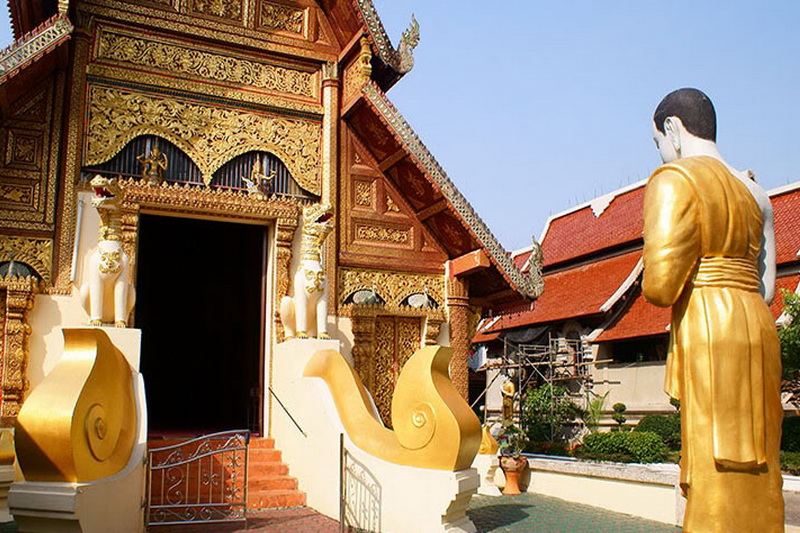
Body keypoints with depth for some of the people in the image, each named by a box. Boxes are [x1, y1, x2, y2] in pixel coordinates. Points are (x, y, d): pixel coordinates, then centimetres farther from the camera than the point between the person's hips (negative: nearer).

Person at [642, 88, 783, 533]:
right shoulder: (753, 191, 18)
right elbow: (767, 288, 17)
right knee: (753, 471, 12)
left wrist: (658, 291, 5)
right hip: (758, 330, 8)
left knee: (715, 471, -6)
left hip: (707, 332, -8)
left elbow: (660, 285, -16)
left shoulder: (674, 179, -6)